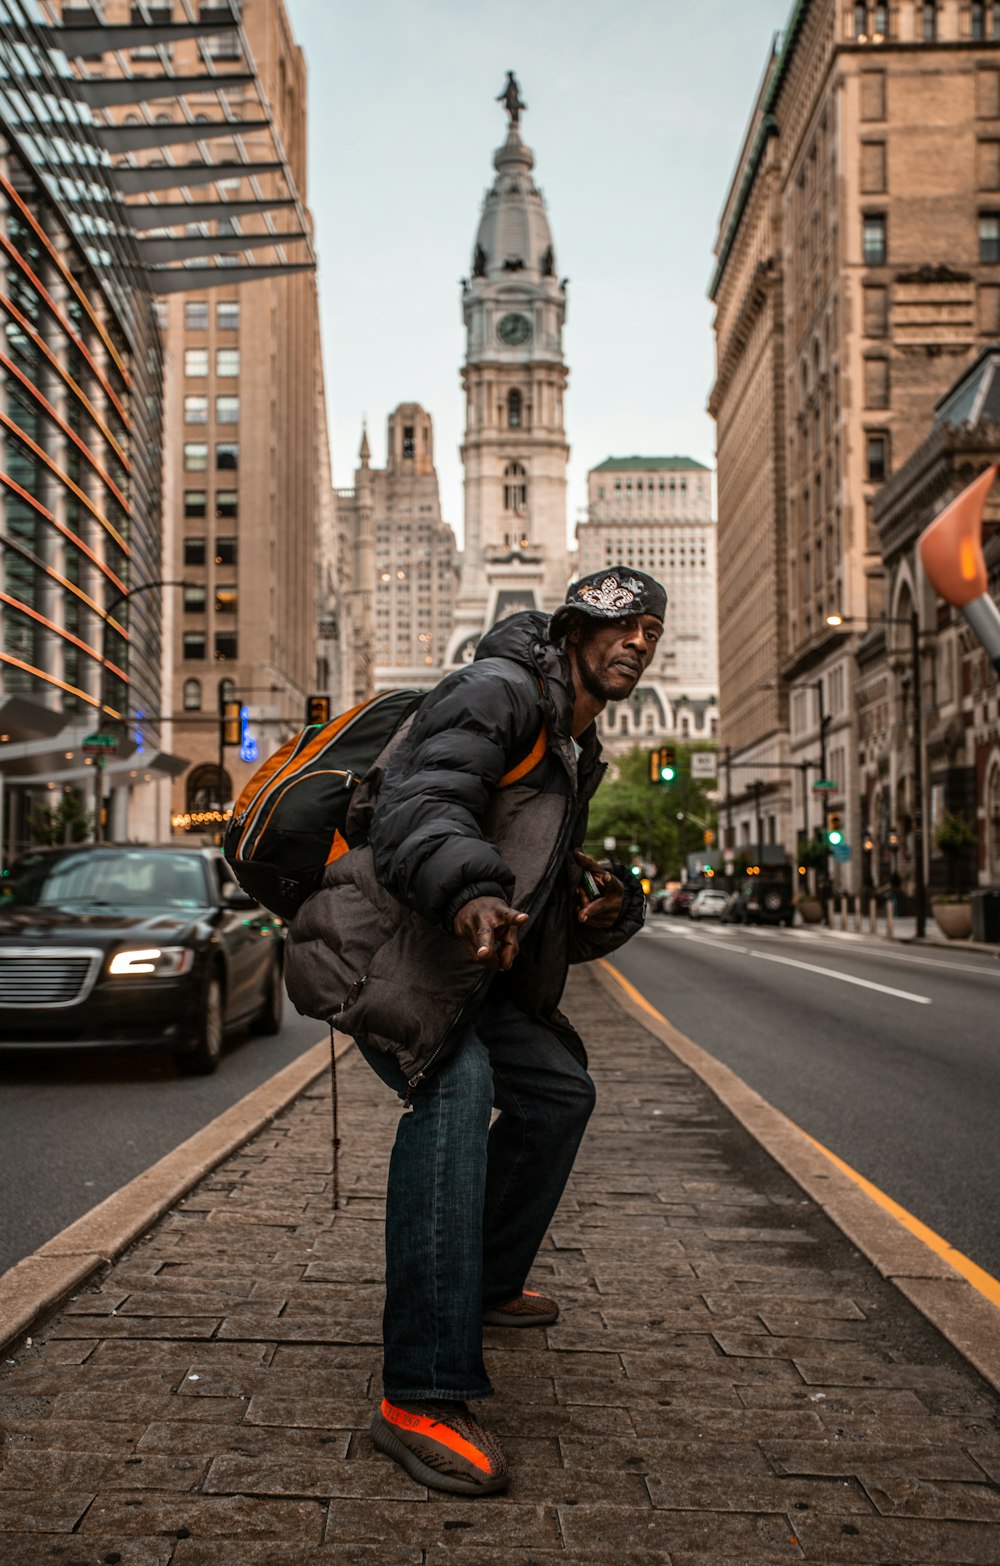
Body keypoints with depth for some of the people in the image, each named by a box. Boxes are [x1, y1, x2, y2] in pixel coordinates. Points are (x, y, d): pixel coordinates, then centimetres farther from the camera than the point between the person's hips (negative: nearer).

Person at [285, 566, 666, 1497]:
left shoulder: (575, 752, 21)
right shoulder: (499, 691, -10)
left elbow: (540, 880, 26)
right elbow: (417, 805, -27)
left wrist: (601, 905, 3)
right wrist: (466, 892, -46)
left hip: (469, 969, 11)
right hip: (386, 950, -11)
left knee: (558, 1090, 16)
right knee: (456, 1087, -32)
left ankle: (485, 1286, 35)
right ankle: (421, 1397, -36)